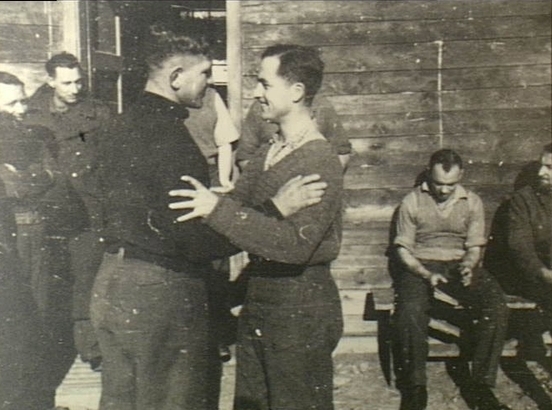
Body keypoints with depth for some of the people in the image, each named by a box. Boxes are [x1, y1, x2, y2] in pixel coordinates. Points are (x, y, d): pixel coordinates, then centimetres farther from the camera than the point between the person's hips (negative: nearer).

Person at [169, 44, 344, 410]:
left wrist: (218, 209, -30)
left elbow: (296, 243, -28)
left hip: (301, 310, -8)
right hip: (258, 300, 8)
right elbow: (237, 206, 8)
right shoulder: (267, 155, 9)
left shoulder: (321, 162, -18)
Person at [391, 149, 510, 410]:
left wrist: (468, 265, -14)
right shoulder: (412, 202, 0)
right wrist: (426, 274, -17)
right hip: (420, 266, -2)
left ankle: (482, 383, -12)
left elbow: (474, 247, 10)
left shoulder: (472, 203, 8)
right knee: (410, 311, -33)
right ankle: (415, 386, -15)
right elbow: (403, 249, 0)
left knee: (497, 305, -25)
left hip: (459, 264, 3)